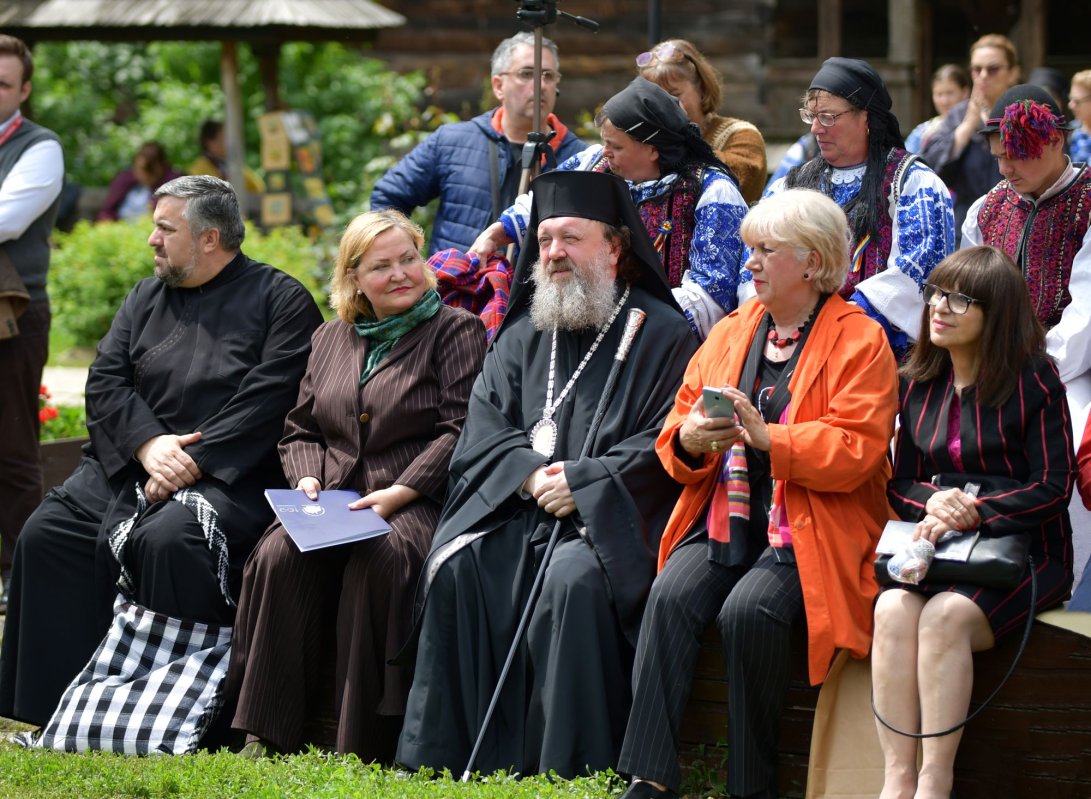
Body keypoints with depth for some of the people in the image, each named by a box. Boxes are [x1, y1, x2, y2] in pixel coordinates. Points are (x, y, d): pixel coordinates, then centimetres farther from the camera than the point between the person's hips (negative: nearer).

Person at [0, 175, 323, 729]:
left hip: (226, 475, -6)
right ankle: (61, 705, -13)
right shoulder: (146, 298, 19)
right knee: (47, 533, -16)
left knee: (170, 540, -35)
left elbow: (266, 402, -12)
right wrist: (148, 444, -12)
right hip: (129, 466, 6)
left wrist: (190, 463, -19)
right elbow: (104, 382, 8)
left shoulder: (280, 301, 0)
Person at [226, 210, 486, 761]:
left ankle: (365, 742, -30)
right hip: (332, 501, 4)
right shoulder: (330, 340, 21)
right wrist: (307, 479, 1)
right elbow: (300, 431, 24)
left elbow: (461, 430, -6)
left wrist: (398, 494, -15)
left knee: (380, 559, -36)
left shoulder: (456, 331, 5)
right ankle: (266, 733, -25)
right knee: (280, 556, -27)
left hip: (415, 503, -4)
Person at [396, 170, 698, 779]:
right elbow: (486, 421, 9)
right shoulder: (524, 335, 18)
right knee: (458, 568, -22)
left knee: (573, 580, -34)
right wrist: (530, 472, -12)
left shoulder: (660, 333, 0)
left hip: (610, 516, -5)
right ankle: (456, 756, -17)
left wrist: (583, 482, -19)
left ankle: (570, 767, -27)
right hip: (520, 505, 5)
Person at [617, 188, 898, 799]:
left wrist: (765, 436, -23)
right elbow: (679, 423, 17)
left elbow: (854, 452, -13)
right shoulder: (732, 332, 19)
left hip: (809, 530, -5)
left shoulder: (859, 341, -1)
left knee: (749, 610, -31)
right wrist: (690, 439, -8)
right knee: (672, 596, -24)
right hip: (724, 516, 5)